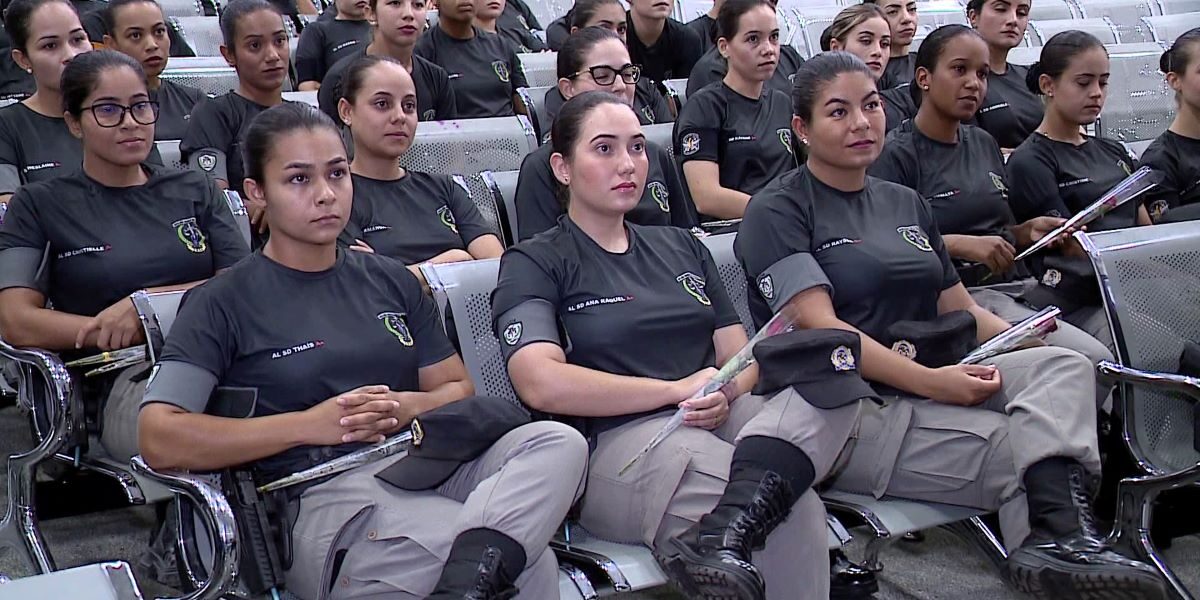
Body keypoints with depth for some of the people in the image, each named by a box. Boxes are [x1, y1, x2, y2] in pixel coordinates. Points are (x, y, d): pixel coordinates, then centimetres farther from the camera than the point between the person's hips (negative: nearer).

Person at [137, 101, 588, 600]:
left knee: (560, 444, -29)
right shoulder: (223, 305, 5)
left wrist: (406, 407, -4)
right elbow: (159, 441, -7)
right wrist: (309, 425, -11)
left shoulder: (390, 280, 21)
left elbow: (457, 389, 21)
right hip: (326, 495, -6)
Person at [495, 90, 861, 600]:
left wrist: (725, 393, -9)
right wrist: (680, 388, -8)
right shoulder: (534, 265, 7)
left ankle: (722, 536, -42)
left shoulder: (681, 247, 25)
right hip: (617, 441, -7)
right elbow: (542, 384, -11)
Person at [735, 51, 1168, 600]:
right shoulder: (776, 212, -1)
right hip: (847, 408, -6)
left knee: (1063, 364, -22)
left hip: (934, 383, 7)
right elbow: (819, 328, -13)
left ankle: (1055, 534, -42)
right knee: (1015, 445, -26)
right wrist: (929, 380, -22)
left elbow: (960, 309, 20)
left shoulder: (904, 203, 23)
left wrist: (1029, 342, 0)